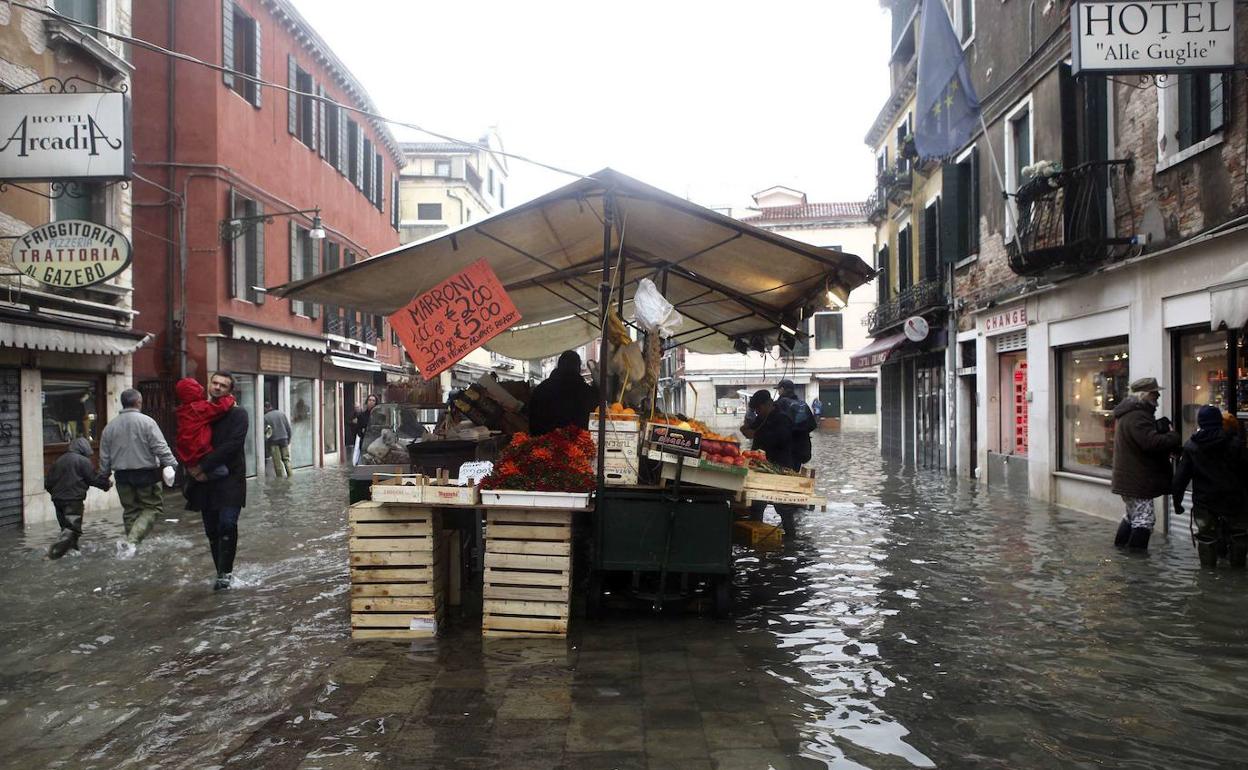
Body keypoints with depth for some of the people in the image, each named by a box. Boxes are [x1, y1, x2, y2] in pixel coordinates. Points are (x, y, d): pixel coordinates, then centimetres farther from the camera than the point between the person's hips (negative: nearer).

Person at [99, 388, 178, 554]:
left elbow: (104, 456, 13)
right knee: (153, 507, 2)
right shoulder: (146, 422, -9)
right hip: (145, 473, -5)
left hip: (122, 475, 5)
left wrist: (104, 476, 23)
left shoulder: (110, 426, 7)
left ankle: (131, 542, 18)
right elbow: (160, 447, -16)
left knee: (130, 510, 15)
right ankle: (132, 540, -16)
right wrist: (171, 464, -15)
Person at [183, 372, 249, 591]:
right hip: (205, 482, 5)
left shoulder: (237, 414, -2)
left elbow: (232, 445, -14)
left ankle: (225, 573, -9)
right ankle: (223, 573, 18)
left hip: (230, 480, -5)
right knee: (212, 531, 8)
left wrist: (203, 466, -17)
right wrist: (192, 468, -5)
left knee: (227, 525, -18)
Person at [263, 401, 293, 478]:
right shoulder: (281, 413, 4)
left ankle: (279, 478, 6)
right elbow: (288, 427, 6)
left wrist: (266, 439, 9)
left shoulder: (265, 417, -6)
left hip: (273, 441, -3)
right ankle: (289, 475, 5)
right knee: (286, 458, 9)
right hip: (284, 438, 3)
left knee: (277, 461, 3)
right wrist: (289, 438, 12)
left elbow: (264, 431, -6)